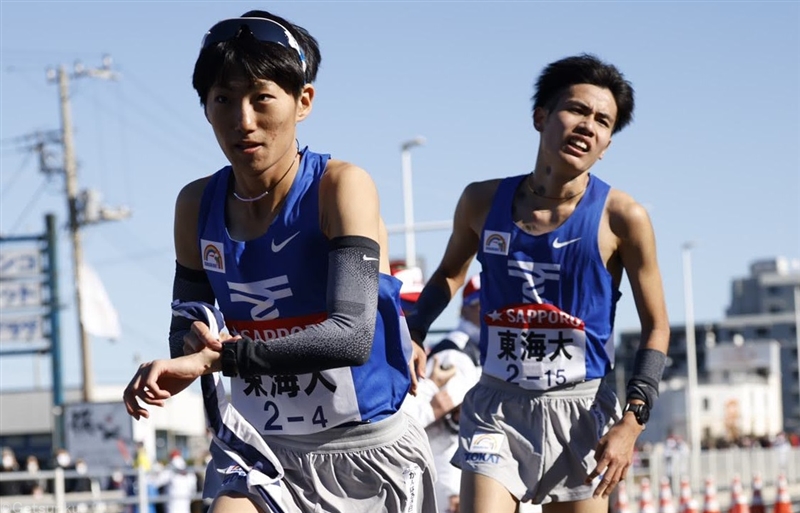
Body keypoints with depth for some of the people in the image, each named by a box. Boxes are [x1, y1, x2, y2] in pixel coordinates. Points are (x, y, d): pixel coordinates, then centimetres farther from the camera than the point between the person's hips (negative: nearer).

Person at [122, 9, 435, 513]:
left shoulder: (342, 186, -15)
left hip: (368, 453, -3)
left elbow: (351, 336, -28)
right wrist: (195, 336, -13)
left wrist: (216, 358, -36)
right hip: (262, 452, 3)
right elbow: (188, 326, 12)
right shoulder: (197, 206, 0)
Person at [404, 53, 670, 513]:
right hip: (497, 408, 1)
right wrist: (413, 335, 5)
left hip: (582, 411, -1)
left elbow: (656, 328, 0)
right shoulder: (483, 202, 1)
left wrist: (631, 422, -10)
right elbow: (450, 273, 22)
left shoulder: (621, 217, -7)